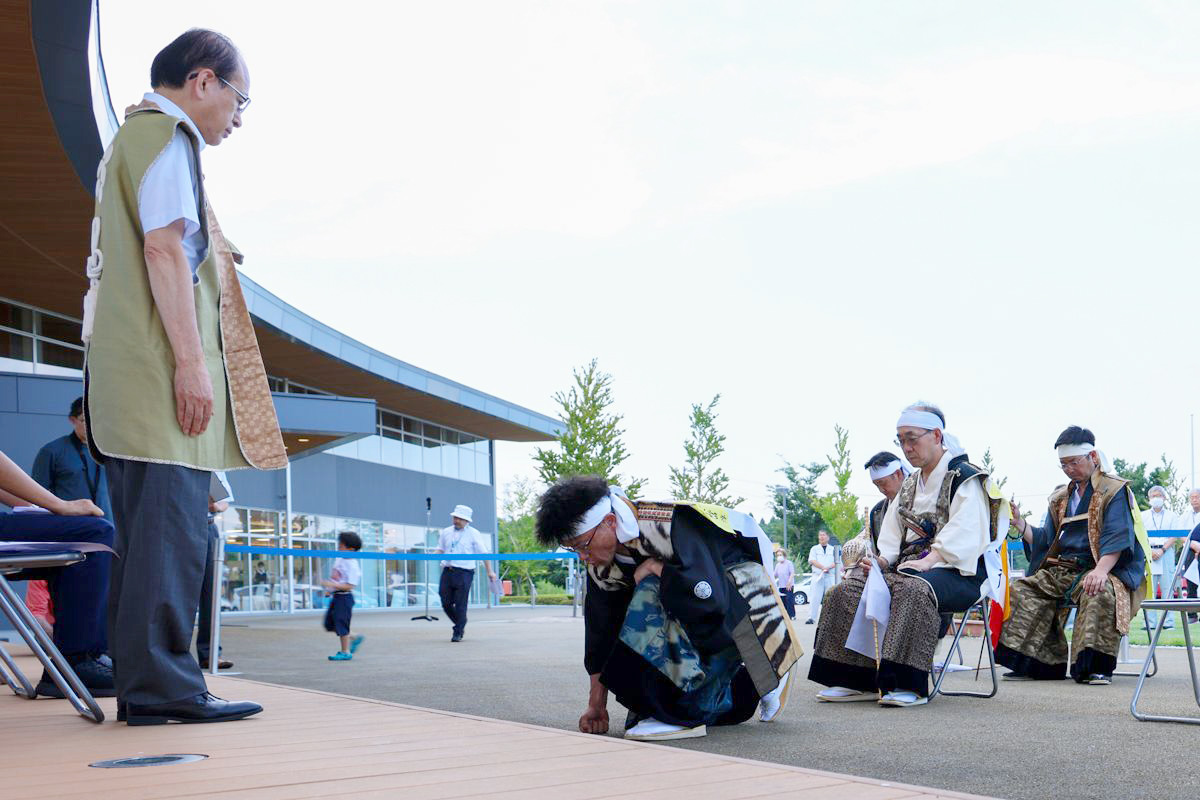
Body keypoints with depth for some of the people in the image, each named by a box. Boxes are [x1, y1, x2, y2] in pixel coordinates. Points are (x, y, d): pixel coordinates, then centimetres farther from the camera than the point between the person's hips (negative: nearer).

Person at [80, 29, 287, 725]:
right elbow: (164, 248, -15)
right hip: (160, 366, -10)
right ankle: (163, 683, -11)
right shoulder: (165, 135, -4)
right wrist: (192, 360, -19)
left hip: (130, 379, 10)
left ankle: (145, 687, 11)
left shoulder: (135, 138, 28)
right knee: (173, 524, -12)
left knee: (152, 529, 9)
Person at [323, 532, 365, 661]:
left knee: (341, 624, -4)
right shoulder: (339, 559, 8)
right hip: (335, 596, 10)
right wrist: (331, 589, 15)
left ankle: (345, 652, 8)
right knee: (329, 624, 13)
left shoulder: (352, 565, -19)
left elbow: (349, 586, -24)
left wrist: (332, 584, -28)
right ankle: (354, 639, 24)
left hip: (344, 597, -10)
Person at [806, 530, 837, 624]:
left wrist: (829, 567, -16)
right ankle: (811, 618, -11)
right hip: (817, 575, -1)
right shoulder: (814, 549, 11)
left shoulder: (833, 549, 14)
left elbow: (836, 562, 4)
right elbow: (812, 561, -3)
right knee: (814, 598, -8)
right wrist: (823, 567, -16)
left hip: (830, 577, 1)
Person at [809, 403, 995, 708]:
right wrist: (883, 559, -1)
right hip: (910, 565, 8)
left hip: (955, 571, -8)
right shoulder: (909, 485, 23)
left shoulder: (964, 476, -2)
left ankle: (909, 684, -38)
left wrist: (930, 560, -27)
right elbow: (892, 535, 20)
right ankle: (858, 681, -18)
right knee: (849, 588, -15)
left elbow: (964, 533, -16)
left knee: (911, 588, -40)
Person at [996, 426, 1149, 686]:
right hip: (1061, 569, 7)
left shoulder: (1115, 490, -2)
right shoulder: (1061, 497, 20)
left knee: (1100, 594, -39)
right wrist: (1020, 524, -3)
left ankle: (1095, 668, -30)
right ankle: (1037, 662, -10)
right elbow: (1045, 540, 16)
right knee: (1021, 591, -12)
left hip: (1098, 569, -7)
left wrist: (1101, 570, -34)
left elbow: (1116, 537, -17)